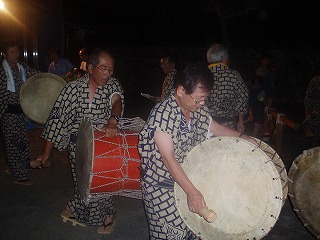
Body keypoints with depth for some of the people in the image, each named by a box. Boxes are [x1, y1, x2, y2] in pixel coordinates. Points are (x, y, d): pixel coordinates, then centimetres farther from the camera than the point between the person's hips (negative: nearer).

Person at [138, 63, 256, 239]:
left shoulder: (199, 109, -3)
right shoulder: (161, 114, -26)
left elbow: (215, 127, 15)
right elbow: (168, 158, -28)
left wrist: (243, 137, 2)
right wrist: (192, 191, -31)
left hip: (188, 177, 7)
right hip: (161, 185, -6)